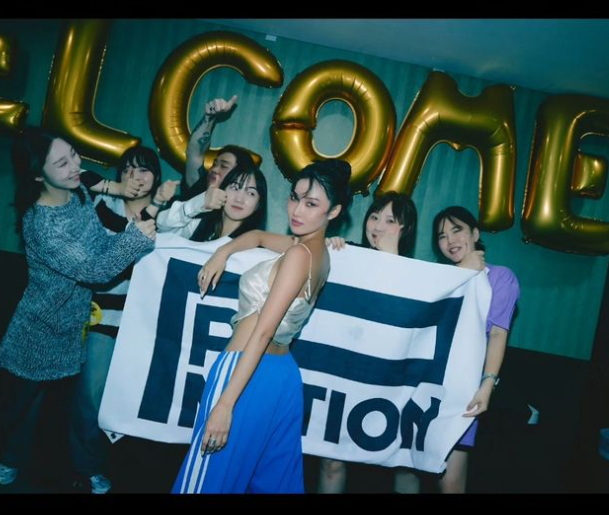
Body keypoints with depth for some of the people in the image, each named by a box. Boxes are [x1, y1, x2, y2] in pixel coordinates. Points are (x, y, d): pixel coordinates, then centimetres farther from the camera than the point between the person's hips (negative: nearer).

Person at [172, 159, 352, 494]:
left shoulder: (299, 254, -17)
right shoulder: (318, 251, 10)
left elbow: (263, 331, -21)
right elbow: (257, 236, 27)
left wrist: (225, 403, -22)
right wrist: (222, 252, 8)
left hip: (249, 375, -9)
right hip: (283, 374, 9)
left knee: (209, 478, 4)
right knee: (274, 480, 20)